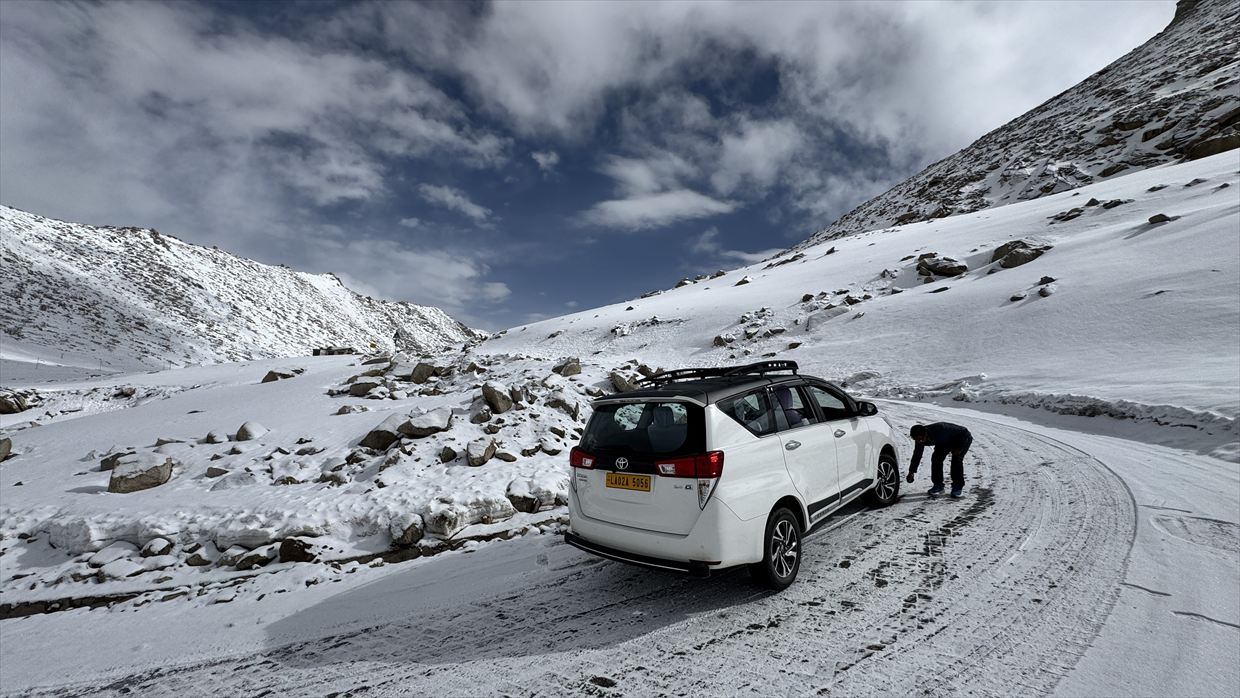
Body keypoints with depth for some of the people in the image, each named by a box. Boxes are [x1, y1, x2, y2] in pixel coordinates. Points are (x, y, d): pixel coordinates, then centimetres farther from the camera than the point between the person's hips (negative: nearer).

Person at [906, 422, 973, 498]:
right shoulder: (920, 438, -22)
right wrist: (911, 472, -9)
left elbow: (964, 432, -32)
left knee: (956, 459, -23)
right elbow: (917, 454, -10)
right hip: (946, 441, 6)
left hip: (963, 438, -6)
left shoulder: (940, 430, -43)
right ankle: (938, 485, 1)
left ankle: (958, 486, -6)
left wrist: (959, 448, -29)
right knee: (936, 458, -12)